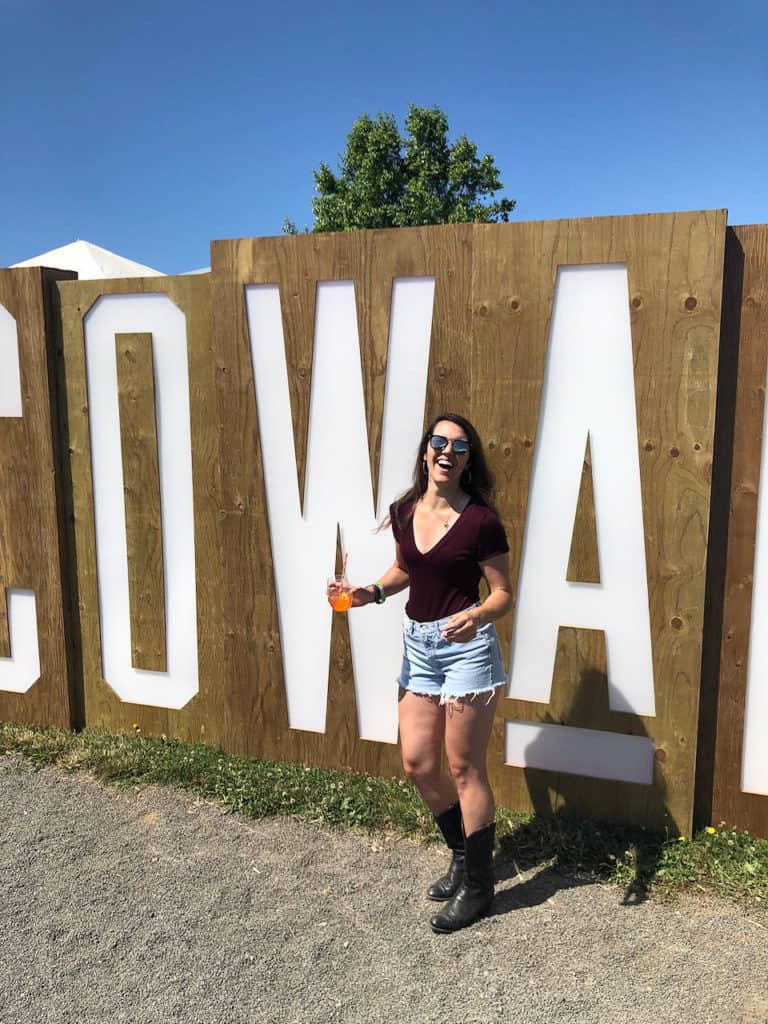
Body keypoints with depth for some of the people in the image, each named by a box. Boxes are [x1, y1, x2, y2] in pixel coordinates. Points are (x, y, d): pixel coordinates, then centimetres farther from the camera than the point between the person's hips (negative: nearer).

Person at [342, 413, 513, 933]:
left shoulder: (480, 520, -14)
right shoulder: (405, 511, 2)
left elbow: (503, 594, -10)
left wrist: (476, 616, -30)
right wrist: (374, 592, 1)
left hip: (466, 645, -6)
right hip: (418, 643, 6)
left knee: (464, 767, 4)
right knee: (418, 763, 12)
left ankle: (477, 885, 23)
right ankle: (463, 854, 37)